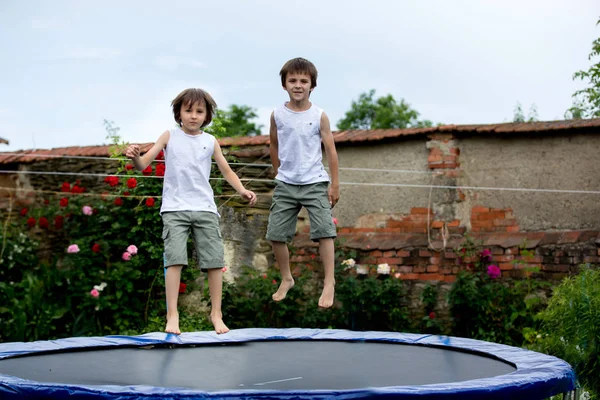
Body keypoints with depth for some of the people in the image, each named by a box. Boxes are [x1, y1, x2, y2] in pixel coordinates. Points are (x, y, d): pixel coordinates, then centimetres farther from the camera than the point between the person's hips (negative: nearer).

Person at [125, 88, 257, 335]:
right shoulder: (169, 137, 6)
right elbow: (143, 165, 1)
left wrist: (242, 190, -3)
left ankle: (216, 314, 11)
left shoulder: (210, 141, 9)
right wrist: (134, 156, -22)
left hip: (205, 208, 2)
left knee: (215, 261, -1)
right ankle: (172, 315, -10)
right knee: (175, 259, -15)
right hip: (174, 209, -2)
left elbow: (226, 171, 16)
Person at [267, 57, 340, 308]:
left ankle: (329, 282, -1)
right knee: (276, 234, 4)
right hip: (285, 184, 3)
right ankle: (286, 279, 23)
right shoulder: (277, 115, -1)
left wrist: (335, 184, -4)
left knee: (324, 231, -11)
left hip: (315, 183, -2)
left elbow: (330, 150, -3)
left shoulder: (319, 116, -6)